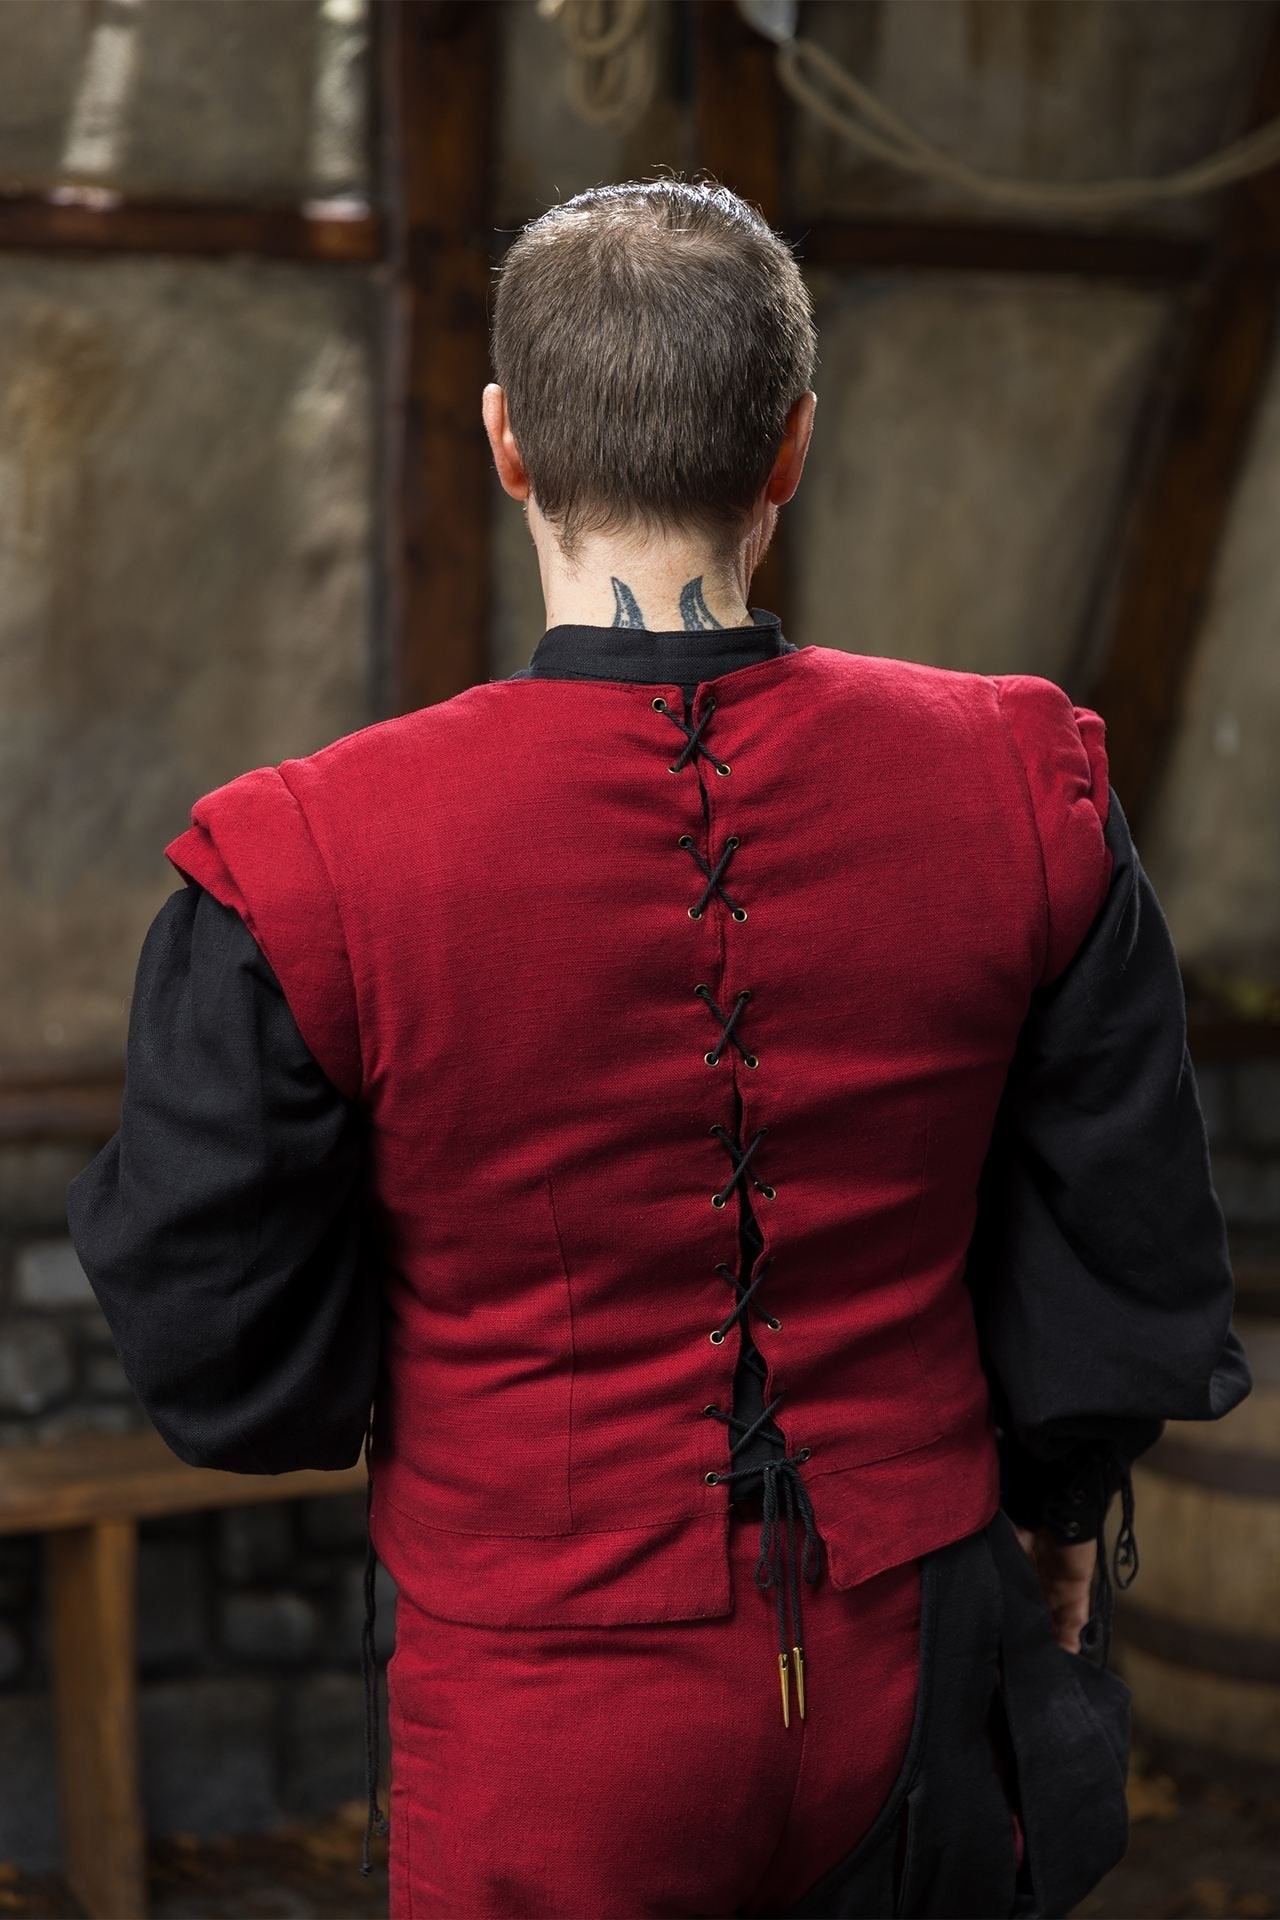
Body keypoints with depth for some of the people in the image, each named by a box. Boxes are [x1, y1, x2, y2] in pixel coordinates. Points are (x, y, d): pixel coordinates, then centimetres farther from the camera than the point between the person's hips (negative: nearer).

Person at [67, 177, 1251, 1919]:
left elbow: (218, 1350, -11)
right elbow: (1132, 1235, 1)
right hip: (913, 1686, 3)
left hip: (544, 1739, -2)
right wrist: (1062, 1494, 19)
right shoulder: (1026, 788, -11)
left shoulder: (305, 869, -21)